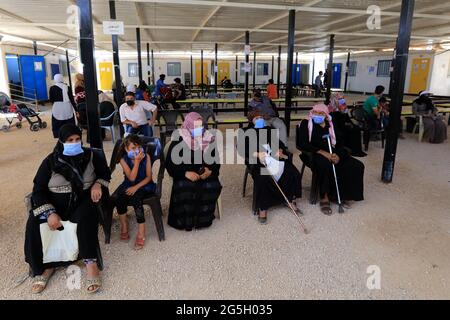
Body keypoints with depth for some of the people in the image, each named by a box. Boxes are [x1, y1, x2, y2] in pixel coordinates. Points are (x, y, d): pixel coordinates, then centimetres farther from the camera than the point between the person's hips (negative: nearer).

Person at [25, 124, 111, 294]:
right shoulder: (51, 161, -3)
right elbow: (38, 190, -4)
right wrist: (50, 212, -19)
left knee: (86, 218, -34)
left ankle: (90, 263, -25)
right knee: (34, 224, -23)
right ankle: (45, 266, -6)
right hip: (55, 203, 2)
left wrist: (98, 184, -9)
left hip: (83, 200, -1)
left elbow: (105, 172, 14)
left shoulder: (91, 155, -1)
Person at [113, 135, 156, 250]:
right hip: (129, 185, 2)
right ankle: (124, 225, -7)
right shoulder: (123, 159, -6)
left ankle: (141, 231, -23)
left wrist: (136, 187, -19)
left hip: (144, 184, -2)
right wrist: (137, 161, -25)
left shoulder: (146, 157, -7)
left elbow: (148, 177, -6)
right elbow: (131, 178, -16)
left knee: (136, 197, -32)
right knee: (120, 196, -29)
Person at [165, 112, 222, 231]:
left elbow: (216, 161, 8)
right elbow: (170, 164, -6)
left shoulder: (209, 139, 4)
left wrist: (210, 171, -15)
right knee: (185, 189, -33)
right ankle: (186, 221, -10)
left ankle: (203, 219, -5)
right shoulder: (178, 140, -5)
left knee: (212, 187, -28)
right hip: (185, 175, -2)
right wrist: (186, 173, -22)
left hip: (206, 175, 2)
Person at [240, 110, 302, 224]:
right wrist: (257, 154, -18)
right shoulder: (247, 132, 14)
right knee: (263, 178, -35)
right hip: (257, 159, -4)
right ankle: (263, 208, -22)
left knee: (294, 173, -18)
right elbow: (243, 149, -1)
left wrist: (280, 151, -3)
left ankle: (290, 200, -2)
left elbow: (279, 143, 21)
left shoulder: (269, 130, 27)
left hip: (274, 157, 4)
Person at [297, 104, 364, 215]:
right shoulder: (306, 124, 4)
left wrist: (338, 155, -12)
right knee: (325, 165, -39)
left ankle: (344, 194, -1)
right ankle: (324, 197, -23)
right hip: (314, 154, -5)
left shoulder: (331, 125, 17)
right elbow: (302, 144, -9)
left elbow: (339, 143, 11)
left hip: (332, 154, 5)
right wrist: (321, 152, -19)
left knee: (357, 166, -14)